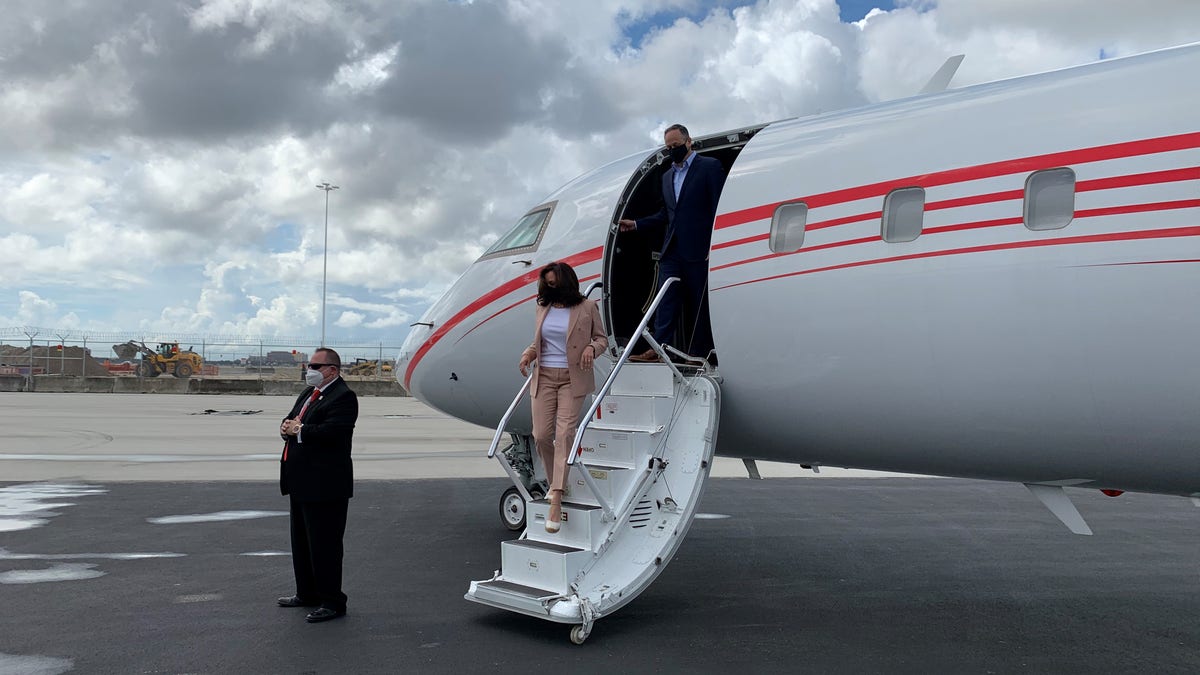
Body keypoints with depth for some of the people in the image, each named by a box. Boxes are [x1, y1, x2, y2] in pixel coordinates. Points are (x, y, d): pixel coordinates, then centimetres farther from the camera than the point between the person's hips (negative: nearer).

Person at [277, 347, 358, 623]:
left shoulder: (343, 397, -15)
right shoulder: (309, 393, 16)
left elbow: (331, 432, -27)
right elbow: (291, 420, 19)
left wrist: (299, 430, -17)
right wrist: (287, 426, -4)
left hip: (325, 486, -10)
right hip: (302, 483, 10)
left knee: (324, 544, -3)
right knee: (301, 541, 20)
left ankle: (332, 602, 6)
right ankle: (307, 593, 34)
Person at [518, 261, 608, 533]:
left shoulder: (587, 307, 1)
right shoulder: (543, 308, 12)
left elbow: (602, 338, 9)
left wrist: (592, 348, -12)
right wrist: (528, 353, 3)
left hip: (572, 379, -4)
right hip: (544, 377, 4)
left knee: (564, 434, -14)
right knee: (541, 435, -2)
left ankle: (555, 502, -16)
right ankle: (555, 482, 24)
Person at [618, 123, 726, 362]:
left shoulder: (710, 166, 0)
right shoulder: (667, 176, 21)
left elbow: (719, 208, -6)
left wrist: (714, 246, -14)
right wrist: (636, 224, 13)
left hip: (698, 250, -6)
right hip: (671, 250, 6)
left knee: (700, 301, 1)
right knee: (666, 301, -1)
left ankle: (699, 351, 6)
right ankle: (660, 348, -3)